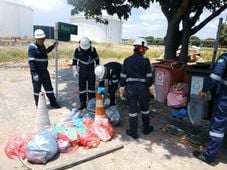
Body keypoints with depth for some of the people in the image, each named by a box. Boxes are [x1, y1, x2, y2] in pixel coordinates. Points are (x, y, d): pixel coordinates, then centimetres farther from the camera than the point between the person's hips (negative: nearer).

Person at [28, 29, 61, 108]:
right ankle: (38, 105, 22)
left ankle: (53, 102, 28)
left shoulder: (42, 46, 9)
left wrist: (53, 46, 28)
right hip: (37, 72, -8)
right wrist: (34, 73, -27)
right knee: (37, 89, 7)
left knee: (49, 87, 15)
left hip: (44, 71, 8)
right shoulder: (33, 47, -16)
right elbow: (31, 61, -21)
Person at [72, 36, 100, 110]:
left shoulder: (93, 49, -11)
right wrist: (75, 71, -4)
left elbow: (97, 60, 3)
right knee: (82, 88, 6)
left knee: (91, 88, 5)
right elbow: (74, 60, 3)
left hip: (91, 71, 0)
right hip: (82, 72, 1)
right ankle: (83, 103, 20)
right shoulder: (77, 50, -9)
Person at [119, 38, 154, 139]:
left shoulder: (127, 60, 0)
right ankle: (146, 129, 35)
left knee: (132, 110, 10)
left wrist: (122, 88, 10)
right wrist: (149, 86, 11)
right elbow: (149, 77, -6)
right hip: (142, 88, -1)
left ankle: (133, 132, 19)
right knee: (145, 109, 19)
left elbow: (123, 76, 1)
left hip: (130, 88, 2)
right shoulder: (145, 61, -8)